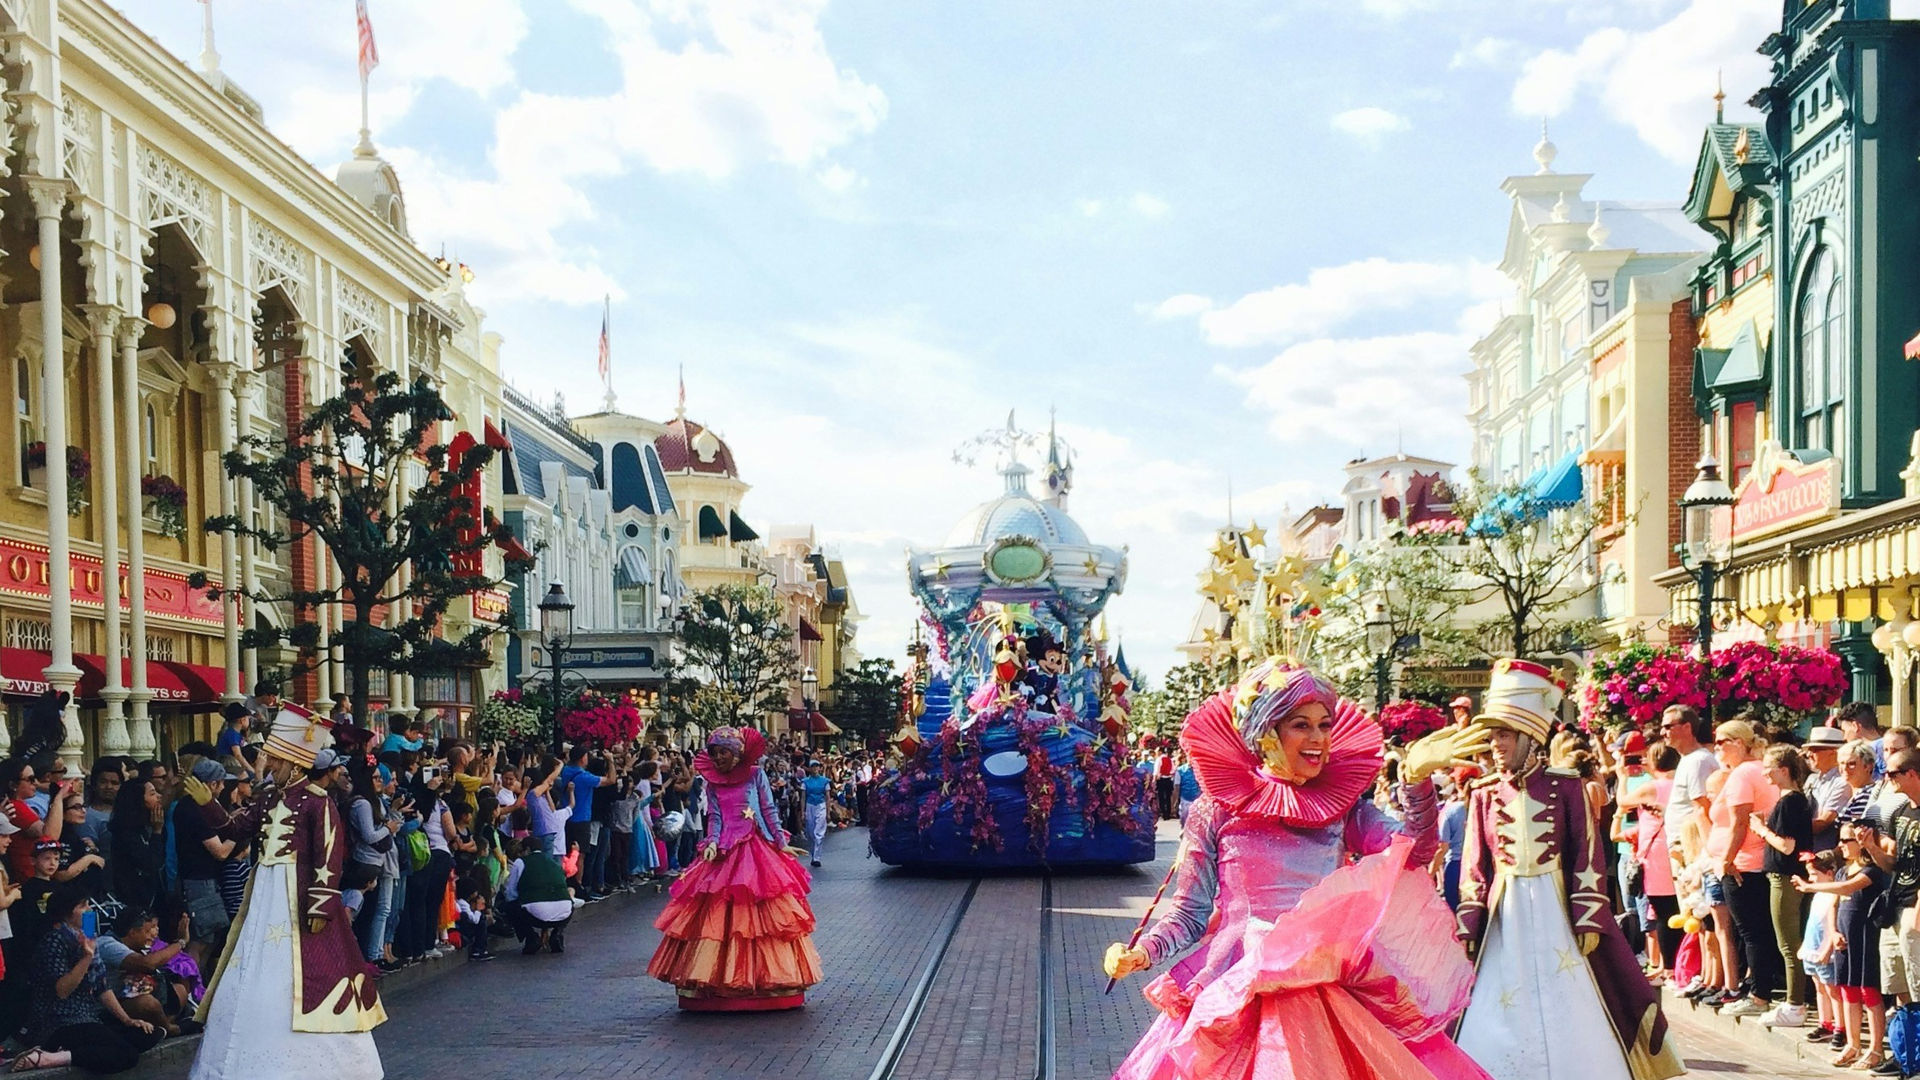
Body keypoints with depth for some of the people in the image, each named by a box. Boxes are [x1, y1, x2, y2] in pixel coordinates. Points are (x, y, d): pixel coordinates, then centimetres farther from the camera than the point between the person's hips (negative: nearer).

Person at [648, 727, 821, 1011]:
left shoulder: (756, 774, 3)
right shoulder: (713, 783, 10)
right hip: (725, 854, 3)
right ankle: (720, 981, 4)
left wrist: (781, 842, 0)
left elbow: (769, 811, 3)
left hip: (756, 850, -3)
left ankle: (762, 977, 4)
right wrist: (712, 842, -11)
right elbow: (714, 817, 5)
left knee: (759, 917, -3)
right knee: (718, 916, -1)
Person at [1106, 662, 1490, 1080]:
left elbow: (1412, 852, -10)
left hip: (1330, 986, 2)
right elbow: (1190, 911, 2)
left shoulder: (1343, 806, 6)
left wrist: (1418, 780, -24)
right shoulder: (1216, 811, -1)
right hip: (1237, 994, -2)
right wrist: (1141, 953, -15)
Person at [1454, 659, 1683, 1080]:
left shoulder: (1566, 787, -4)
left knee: (1570, 1020, 4)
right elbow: (1474, 870, 5)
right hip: (1504, 919, 2)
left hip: (1556, 914, -2)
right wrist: (1467, 929, 1)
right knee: (1497, 1025, 2)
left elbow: (1588, 856, -3)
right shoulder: (1484, 795, 3)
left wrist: (1589, 921, -8)